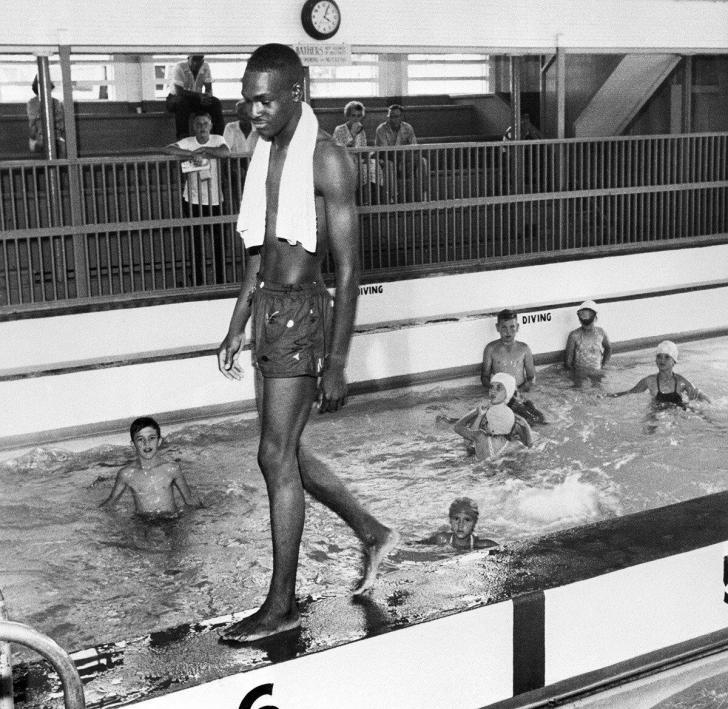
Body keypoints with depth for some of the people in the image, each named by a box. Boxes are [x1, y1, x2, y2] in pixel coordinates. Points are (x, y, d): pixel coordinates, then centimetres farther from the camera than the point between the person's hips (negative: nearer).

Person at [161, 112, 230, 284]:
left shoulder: (217, 140, -2)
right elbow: (166, 150, -17)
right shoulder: (187, 142, -3)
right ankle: (200, 281, 14)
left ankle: (220, 280, 16)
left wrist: (202, 149, -20)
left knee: (218, 241, 4)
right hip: (193, 200, 0)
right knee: (197, 243, 5)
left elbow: (226, 152, -23)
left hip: (214, 199, 0)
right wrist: (192, 154, -24)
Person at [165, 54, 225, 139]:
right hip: (175, 98, -4)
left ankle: (219, 135, -17)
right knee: (182, 102, -39)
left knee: (216, 102, -20)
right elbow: (179, 92, -27)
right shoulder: (179, 68, -20)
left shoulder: (205, 67, -6)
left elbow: (209, 89, -6)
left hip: (196, 98, 4)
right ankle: (182, 138, -33)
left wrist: (206, 97, -30)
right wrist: (199, 95, -35)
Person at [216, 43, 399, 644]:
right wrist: (237, 328, 20)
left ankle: (282, 604, 8)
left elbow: (349, 270, -15)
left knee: (277, 456, -5)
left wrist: (337, 364, -17)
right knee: (289, 451, 14)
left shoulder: (328, 161, -13)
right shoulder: (265, 155, 12)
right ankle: (373, 534, 34)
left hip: (303, 311, -8)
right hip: (269, 309, 8)